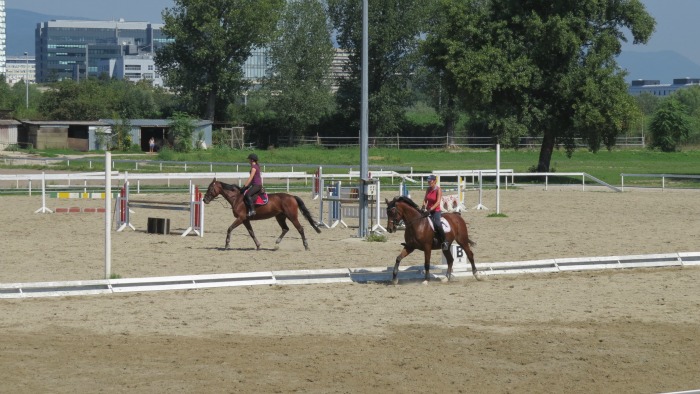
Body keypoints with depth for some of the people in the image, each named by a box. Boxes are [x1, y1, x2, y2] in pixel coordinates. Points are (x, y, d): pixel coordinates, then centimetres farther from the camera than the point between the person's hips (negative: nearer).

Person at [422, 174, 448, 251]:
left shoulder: (438, 190, -11)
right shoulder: (428, 189, 8)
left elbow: (438, 202, -20)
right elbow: (425, 200, 10)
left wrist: (431, 209, -30)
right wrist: (424, 206, -11)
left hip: (436, 211, -7)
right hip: (428, 211, 7)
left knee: (437, 224, -30)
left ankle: (444, 241, -18)